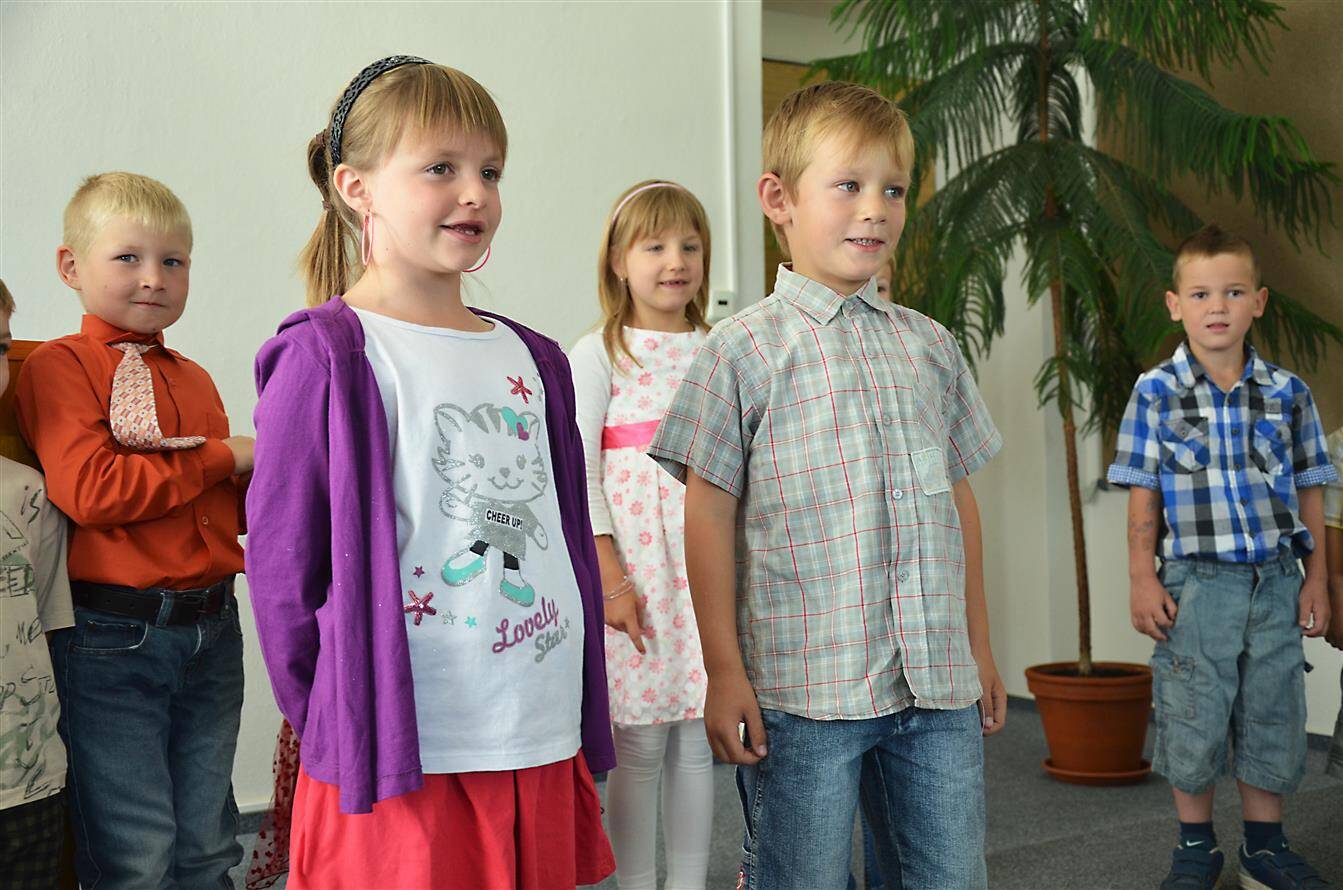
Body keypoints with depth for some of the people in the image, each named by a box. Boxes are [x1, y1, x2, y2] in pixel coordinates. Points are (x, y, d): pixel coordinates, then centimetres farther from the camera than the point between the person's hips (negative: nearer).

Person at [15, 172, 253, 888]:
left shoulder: (193, 379, 16)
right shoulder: (58, 366, -5)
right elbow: (91, 491, -21)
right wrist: (222, 458, -12)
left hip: (211, 631, 7)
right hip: (111, 639, -6)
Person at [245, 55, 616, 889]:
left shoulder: (532, 358, 11)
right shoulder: (326, 359, -9)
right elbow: (283, 565, -8)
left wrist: (586, 726, 12)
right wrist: (338, 732, -5)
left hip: (544, 747, 6)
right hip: (402, 760, -6)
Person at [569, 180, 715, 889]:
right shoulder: (599, 355, -1)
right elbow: (580, 473, -5)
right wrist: (610, 579, -11)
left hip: (708, 570, 4)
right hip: (635, 571, -3)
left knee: (696, 739, 8)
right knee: (639, 745, 1)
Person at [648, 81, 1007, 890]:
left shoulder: (930, 347, 12)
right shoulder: (745, 350, -3)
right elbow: (711, 514, -4)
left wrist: (980, 648, 17)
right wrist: (725, 671, -7)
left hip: (938, 682, 5)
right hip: (804, 689, -5)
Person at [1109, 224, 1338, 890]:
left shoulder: (1288, 393, 5)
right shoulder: (1156, 393, -2)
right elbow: (1143, 497, -1)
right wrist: (1142, 580, -6)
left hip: (1276, 584, 2)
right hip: (1195, 584, -2)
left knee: (1271, 717, 9)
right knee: (1192, 721, 4)